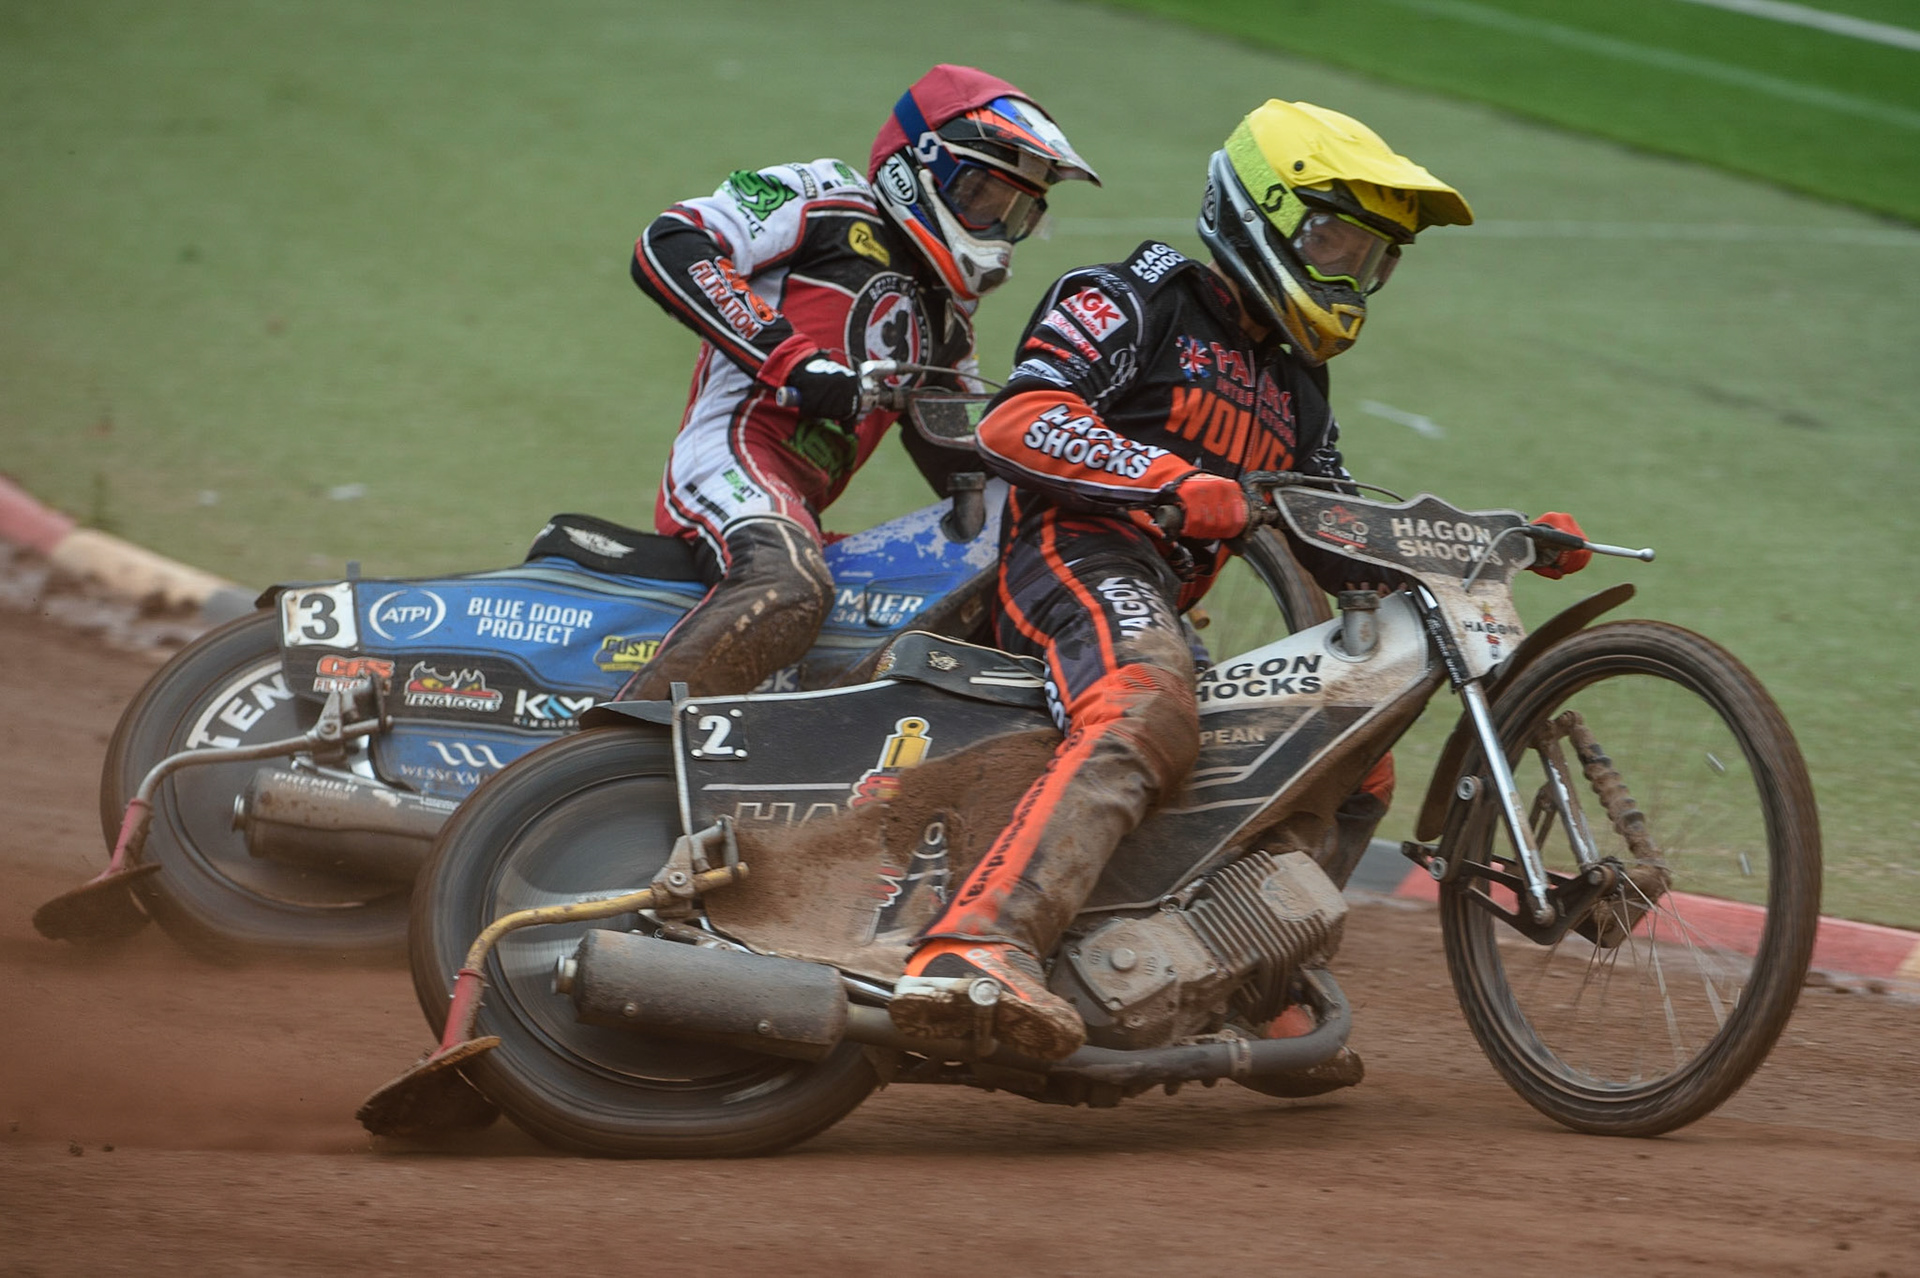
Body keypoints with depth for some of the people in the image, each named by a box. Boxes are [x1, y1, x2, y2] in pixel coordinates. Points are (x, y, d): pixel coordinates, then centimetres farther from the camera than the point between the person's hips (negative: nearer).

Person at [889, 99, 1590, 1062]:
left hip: (1166, 609, 10)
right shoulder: (1138, 301, 5)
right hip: (1081, 551, -10)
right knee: (1144, 722, -39)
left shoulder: (1295, 388, 31)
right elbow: (1016, 419, -12)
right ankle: (969, 951, -58)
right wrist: (1177, 485, -23)